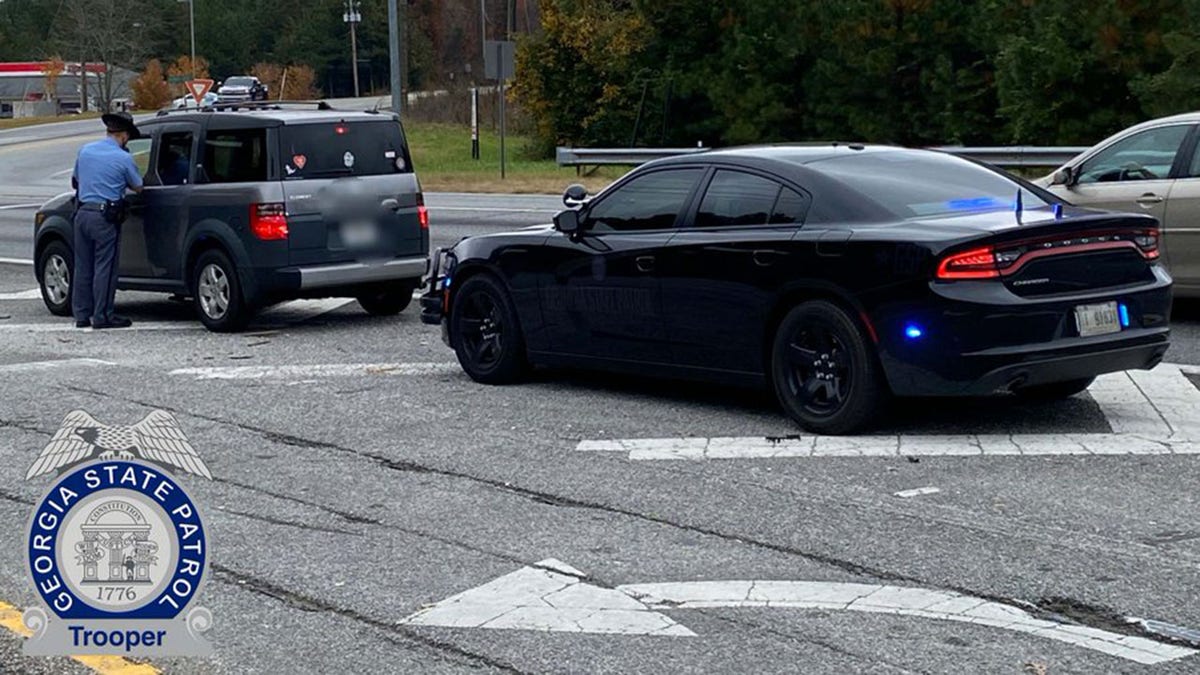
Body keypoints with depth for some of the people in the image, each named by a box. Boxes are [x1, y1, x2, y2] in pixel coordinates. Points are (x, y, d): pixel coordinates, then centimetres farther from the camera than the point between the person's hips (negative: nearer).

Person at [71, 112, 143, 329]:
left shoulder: (85, 150, 8)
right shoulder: (123, 158, -9)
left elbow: (75, 181, 20)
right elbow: (138, 187, 3)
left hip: (82, 212, 6)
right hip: (105, 218, -6)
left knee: (83, 267, 11)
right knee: (104, 268, 0)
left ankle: (81, 315, 16)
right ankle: (102, 316, 2)